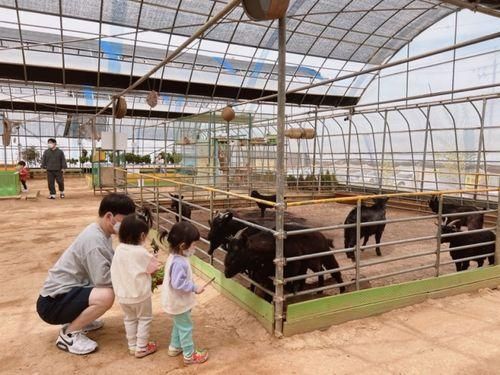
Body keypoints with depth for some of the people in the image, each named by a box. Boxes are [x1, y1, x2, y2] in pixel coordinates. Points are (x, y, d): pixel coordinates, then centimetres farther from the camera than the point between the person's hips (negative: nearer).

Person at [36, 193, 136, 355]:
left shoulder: (100, 233, 3)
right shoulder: (94, 240, -25)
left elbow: (111, 264, 3)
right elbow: (103, 279, -31)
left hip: (67, 292, 10)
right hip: (53, 302, -10)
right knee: (106, 296, -30)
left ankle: (78, 320, 16)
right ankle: (69, 334, -7)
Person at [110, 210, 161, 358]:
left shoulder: (118, 250, -5)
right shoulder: (142, 253, -22)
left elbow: (115, 271, 4)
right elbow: (154, 268, -7)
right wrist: (153, 258, 12)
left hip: (123, 294, 6)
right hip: (140, 294, -5)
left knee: (129, 318, 23)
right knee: (144, 319, 13)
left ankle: (132, 346, 33)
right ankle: (141, 348, 19)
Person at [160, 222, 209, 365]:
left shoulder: (175, 257, -2)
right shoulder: (179, 263, -34)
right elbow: (178, 284, -35)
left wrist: (192, 287, 11)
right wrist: (194, 288, -25)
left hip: (177, 301, 10)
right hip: (179, 302, -10)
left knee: (179, 325, 27)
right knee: (186, 327, 8)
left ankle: (174, 347, 44)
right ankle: (189, 355, 24)